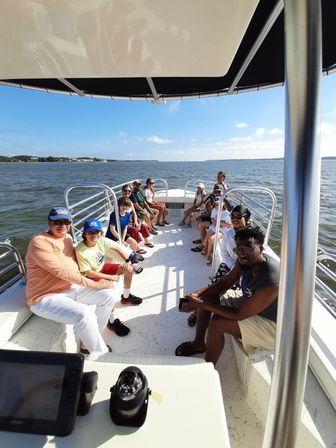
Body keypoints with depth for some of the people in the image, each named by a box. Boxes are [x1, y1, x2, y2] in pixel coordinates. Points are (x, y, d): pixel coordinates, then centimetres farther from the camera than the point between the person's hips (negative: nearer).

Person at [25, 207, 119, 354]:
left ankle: (88, 343, 11)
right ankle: (102, 354, -4)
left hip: (72, 288, 8)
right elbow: (62, 271, -24)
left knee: (109, 294, -3)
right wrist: (94, 284, -22)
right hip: (46, 297, -8)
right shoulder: (39, 242, -18)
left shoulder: (67, 237, 7)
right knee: (84, 314, -31)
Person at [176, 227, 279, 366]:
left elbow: (239, 314, -31)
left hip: (271, 325, -7)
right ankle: (199, 343, 18)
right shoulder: (245, 261, -14)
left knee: (217, 323, -26)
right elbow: (224, 283, -3)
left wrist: (199, 304, -30)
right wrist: (197, 294, -20)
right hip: (249, 305, 8)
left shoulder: (270, 282, -37)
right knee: (206, 296, 1)